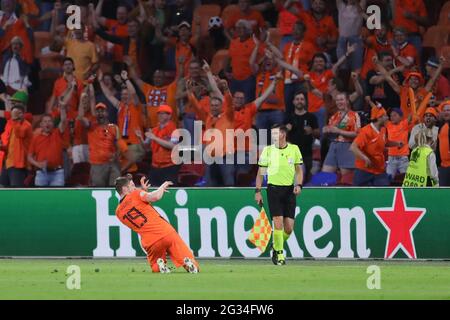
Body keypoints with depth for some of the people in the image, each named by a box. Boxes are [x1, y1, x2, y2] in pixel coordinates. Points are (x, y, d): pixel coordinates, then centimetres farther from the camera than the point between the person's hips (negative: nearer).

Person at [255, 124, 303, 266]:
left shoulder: (294, 149, 4)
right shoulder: (268, 150, 2)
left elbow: (299, 169, 11)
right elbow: (260, 172, 6)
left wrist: (299, 185, -6)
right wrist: (258, 191, 0)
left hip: (289, 190, 2)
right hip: (274, 189, -2)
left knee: (289, 227, -1)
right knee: (278, 223, -12)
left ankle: (276, 246, 26)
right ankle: (279, 254, 0)